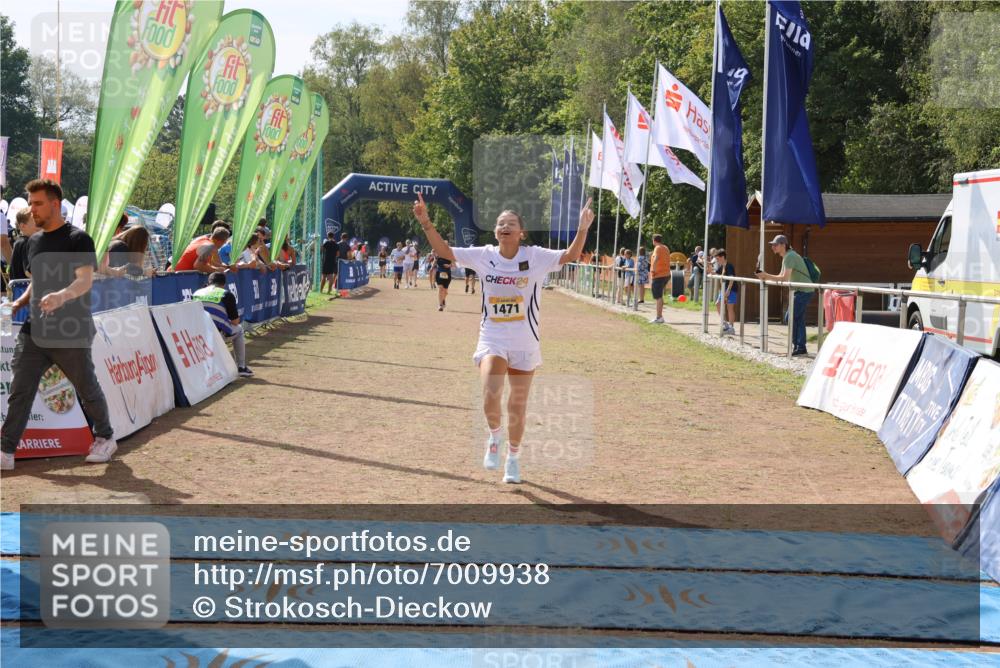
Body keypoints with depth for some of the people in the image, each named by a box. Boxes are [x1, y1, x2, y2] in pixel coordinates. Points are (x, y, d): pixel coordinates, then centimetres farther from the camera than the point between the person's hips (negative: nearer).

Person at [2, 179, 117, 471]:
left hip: (72, 333, -6)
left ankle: (105, 438, 29)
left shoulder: (78, 239, -9)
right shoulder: (34, 241, 13)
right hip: (35, 330, 6)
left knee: (87, 389, 8)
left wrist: (61, 296, -38)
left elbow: (86, 281, -19)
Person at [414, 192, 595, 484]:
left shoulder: (536, 257, -7)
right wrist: (426, 223, -16)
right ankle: (494, 435, 11)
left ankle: (513, 457, 32)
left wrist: (582, 229, -32)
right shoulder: (484, 255, -2)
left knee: (518, 406, 10)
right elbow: (444, 251, -3)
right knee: (490, 396, -22)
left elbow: (570, 255, -15)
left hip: (525, 342, 0)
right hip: (492, 339, 0)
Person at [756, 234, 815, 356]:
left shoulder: (790, 256, -18)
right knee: (799, 319, 10)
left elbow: (785, 278, -25)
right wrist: (765, 277, 1)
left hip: (804, 291, -10)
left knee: (793, 318, -10)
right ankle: (801, 348, 13)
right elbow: (781, 276, 15)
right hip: (799, 291, 10)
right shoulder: (786, 257, 15)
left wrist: (766, 276, -21)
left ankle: (798, 347, -7)